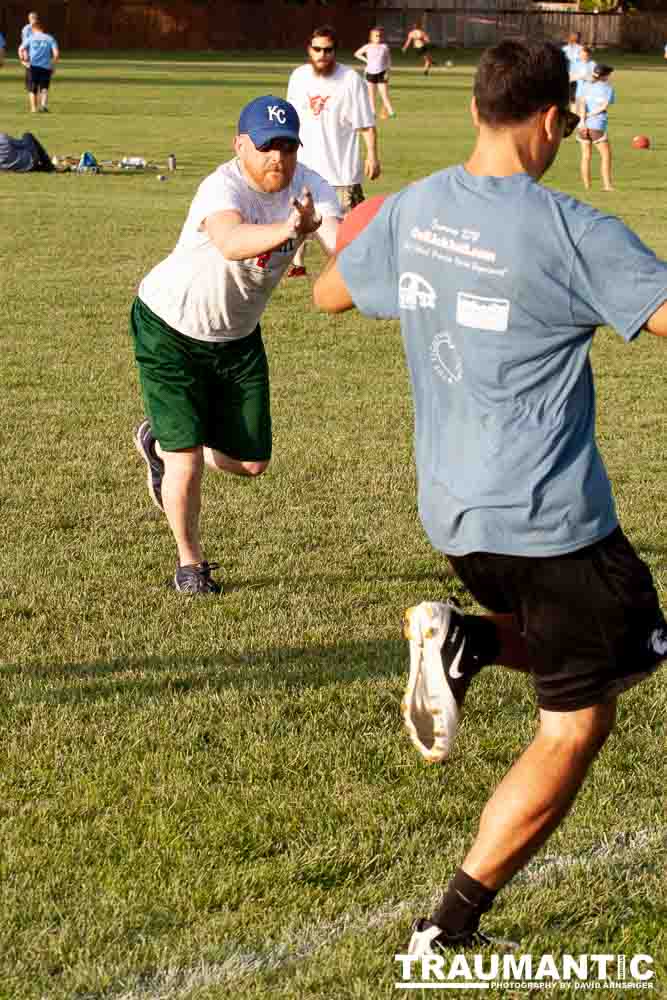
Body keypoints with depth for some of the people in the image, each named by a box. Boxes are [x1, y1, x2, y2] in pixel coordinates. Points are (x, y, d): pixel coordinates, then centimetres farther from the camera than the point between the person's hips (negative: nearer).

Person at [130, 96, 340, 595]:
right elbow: (230, 243, -55)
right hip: (170, 328, -6)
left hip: (238, 336, 6)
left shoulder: (310, 187, -15)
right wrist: (289, 229, -73)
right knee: (188, 461, -8)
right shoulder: (223, 188, -32)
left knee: (250, 462, 9)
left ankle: (160, 443, 39)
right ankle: (190, 560, 20)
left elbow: (341, 242, -33)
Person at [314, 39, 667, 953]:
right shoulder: (572, 233, -17)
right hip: (550, 519, -7)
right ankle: (449, 931, 2)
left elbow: (329, 293, 20)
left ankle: (462, 640, 0)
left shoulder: (411, 211, 4)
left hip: (453, 510, 8)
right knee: (574, 731, 5)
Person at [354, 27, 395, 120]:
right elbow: (357, 54, 14)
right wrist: (366, 60, 3)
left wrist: (387, 72, -5)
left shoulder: (384, 47, 1)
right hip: (370, 73, 2)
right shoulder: (368, 47, 2)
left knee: (384, 94, -8)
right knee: (371, 94, 4)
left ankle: (391, 112, -10)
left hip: (381, 73, -2)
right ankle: (372, 112, 9)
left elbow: (388, 60, 4)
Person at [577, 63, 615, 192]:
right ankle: (607, 185, -4)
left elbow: (581, 103, -2)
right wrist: (591, 114, -4)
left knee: (586, 155, 9)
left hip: (583, 124, 4)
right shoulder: (607, 87, 2)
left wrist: (583, 119, -9)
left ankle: (587, 186, 8)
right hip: (597, 125, -4)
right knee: (606, 155, 4)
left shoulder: (583, 85, 9)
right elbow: (604, 106, -8)